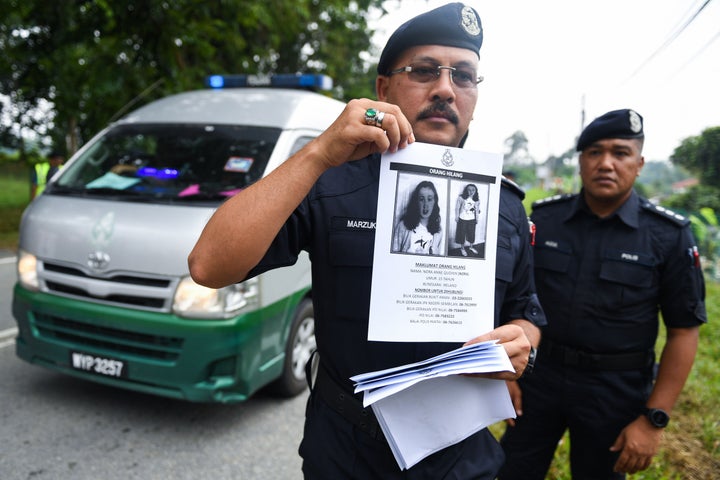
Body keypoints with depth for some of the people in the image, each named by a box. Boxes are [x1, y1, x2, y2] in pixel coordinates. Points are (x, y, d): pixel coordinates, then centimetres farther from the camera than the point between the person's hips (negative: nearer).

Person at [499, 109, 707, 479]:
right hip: (538, 375, 2)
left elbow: (684, 332, -7)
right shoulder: (544, 219, -4)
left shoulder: (669, 236, -9)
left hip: (615, 390, -1)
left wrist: (654, 419, -10)